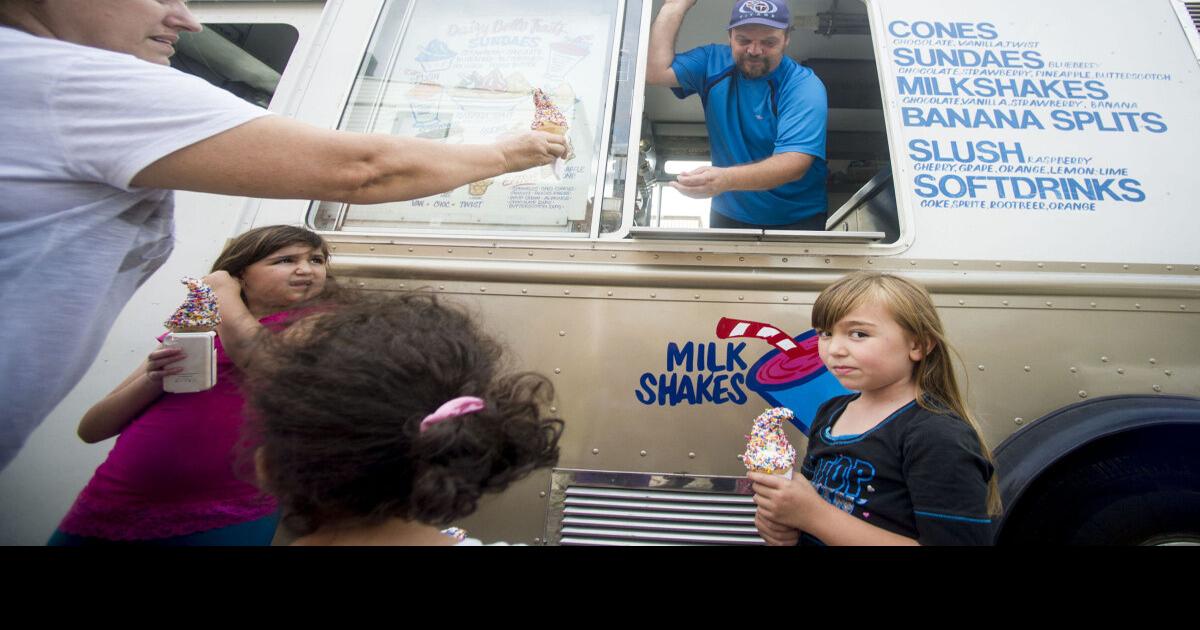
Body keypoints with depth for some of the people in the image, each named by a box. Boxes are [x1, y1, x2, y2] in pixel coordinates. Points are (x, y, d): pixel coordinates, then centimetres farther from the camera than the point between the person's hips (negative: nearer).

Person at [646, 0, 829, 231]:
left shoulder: (805, 86, -15)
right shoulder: (714, 61, 0)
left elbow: (795, 163, -28)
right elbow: (655, 71, -11)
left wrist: (726, 179, -45)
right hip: (728, 215, 3)